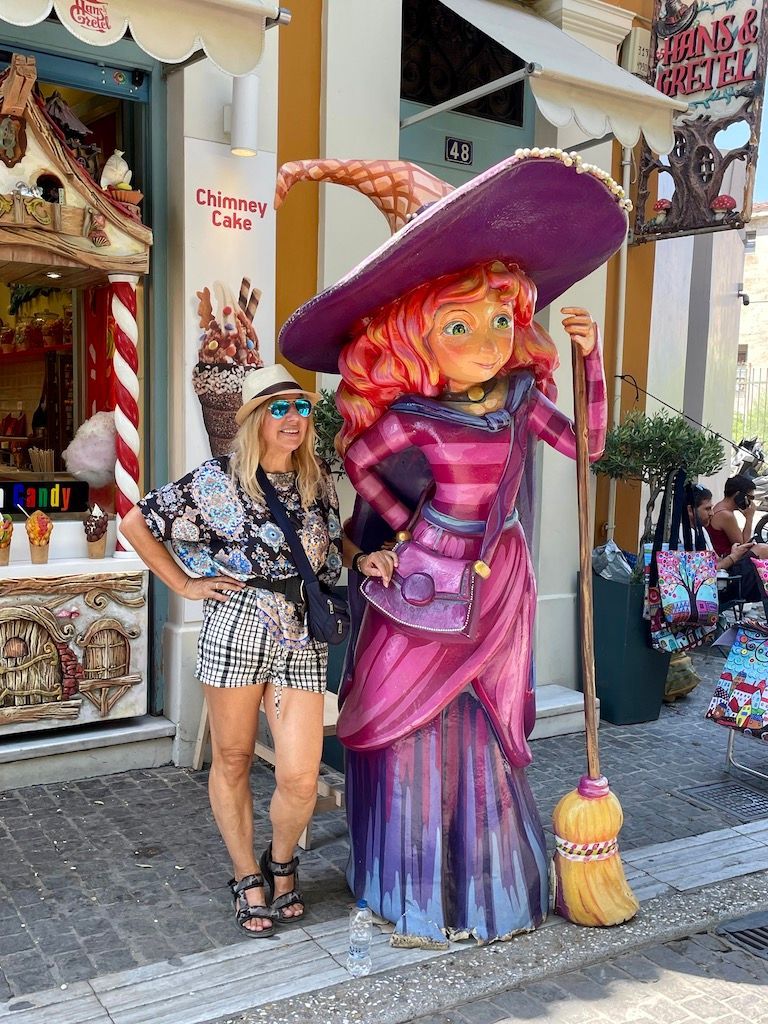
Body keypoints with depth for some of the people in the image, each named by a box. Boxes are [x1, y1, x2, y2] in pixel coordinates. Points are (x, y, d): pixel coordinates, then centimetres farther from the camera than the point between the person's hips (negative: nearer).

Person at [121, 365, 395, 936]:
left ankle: (282, 862, 29)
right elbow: (135, 523, 2)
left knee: (301, 778, -3)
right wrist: (186, 585, -1)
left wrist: (362, 559, 5)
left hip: (304, 638, 3)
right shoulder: (217, 481, -4)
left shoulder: (319, 478, 8)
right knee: (233, 761, 12)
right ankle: (247, 877, 34)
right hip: (238, 628, -2)